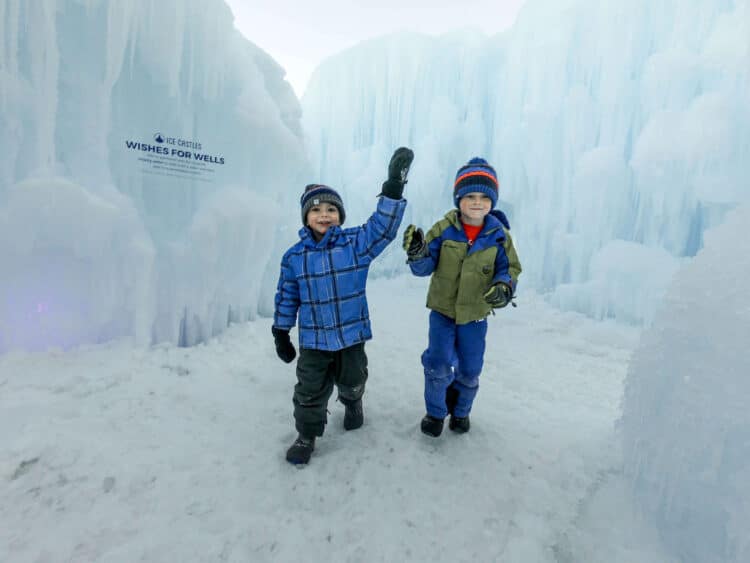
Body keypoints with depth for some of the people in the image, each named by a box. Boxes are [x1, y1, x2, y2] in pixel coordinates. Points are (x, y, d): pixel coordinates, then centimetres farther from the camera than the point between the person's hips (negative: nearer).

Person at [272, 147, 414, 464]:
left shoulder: (356, 243, -9)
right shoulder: (294, 256, -5)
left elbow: (383, 227, -21)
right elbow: (286, 297, 3)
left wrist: (393, 187, -30)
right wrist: (281, 333, 7)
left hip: (352, 334, 0)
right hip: (313, 339, 0)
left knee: (352, 381, 23)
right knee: (310, 390, 9)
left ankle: (352, 404, 58)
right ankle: (307, 435, 34)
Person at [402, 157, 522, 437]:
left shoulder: (499, 235, -8)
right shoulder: (443, 229, -11)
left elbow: (510, 269, -1)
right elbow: (425, 267, -10)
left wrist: (503, 287, -23)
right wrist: (418, 253, -33)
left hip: (476, 315, 2)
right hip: (442, 311, -1)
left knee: (470, 370, 14)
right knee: (439, 365, -3)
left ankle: (461, 411, 43)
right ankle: (435, 412, 26)